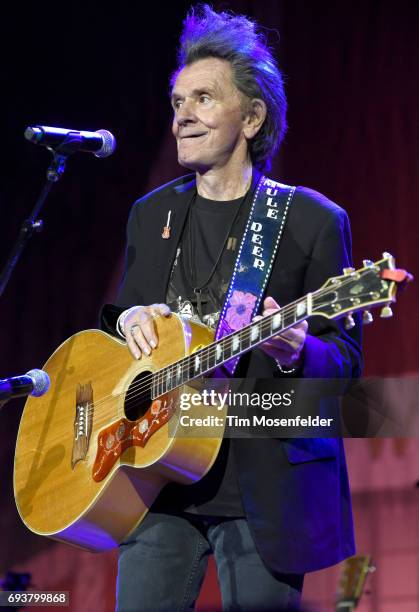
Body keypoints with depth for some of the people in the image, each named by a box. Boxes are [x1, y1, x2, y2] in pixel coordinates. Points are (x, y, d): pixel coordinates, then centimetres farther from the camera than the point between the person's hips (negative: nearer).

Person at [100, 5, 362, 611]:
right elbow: (118, 317, 23)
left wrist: (296, 351, -24)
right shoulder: (151, 215, 13)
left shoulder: (313, 220, -2)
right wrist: (127, 318, -1)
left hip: (266, 487, -4)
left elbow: (347, 359, -2)